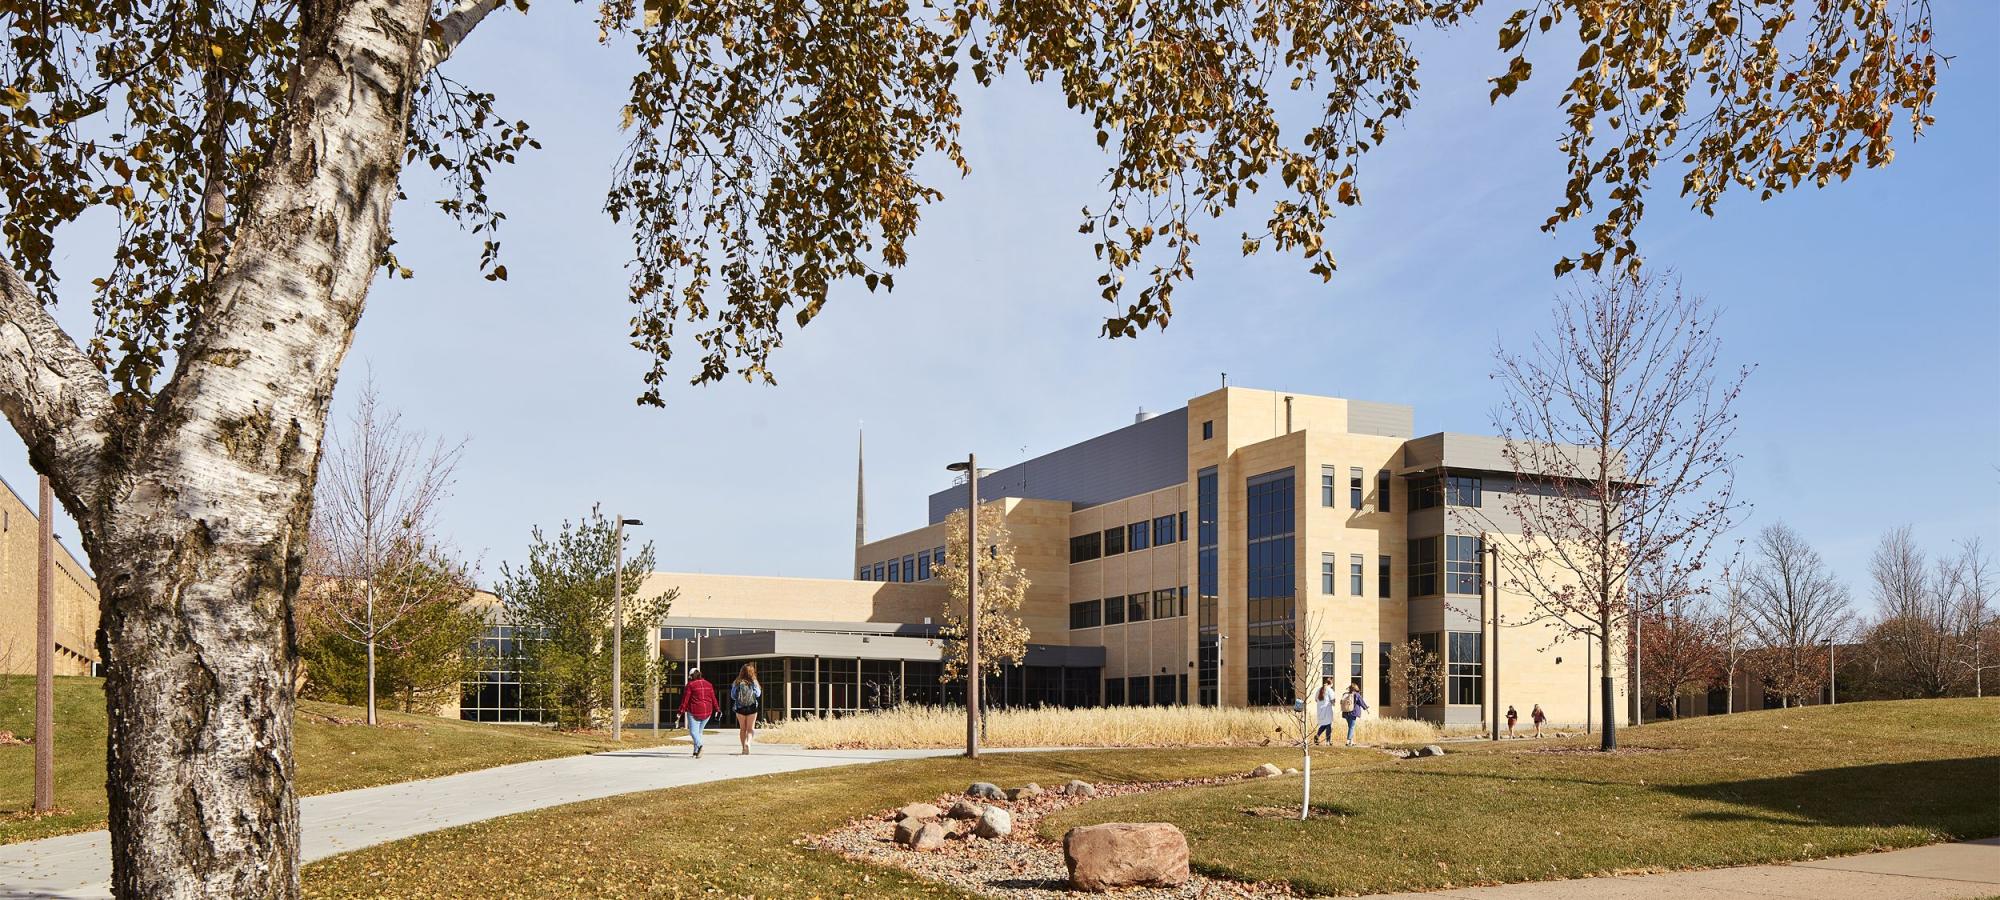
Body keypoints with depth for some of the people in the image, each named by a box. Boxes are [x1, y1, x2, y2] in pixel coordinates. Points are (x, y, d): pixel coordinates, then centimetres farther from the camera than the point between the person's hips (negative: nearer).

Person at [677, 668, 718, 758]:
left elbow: (685, 699, -7)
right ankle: (696, 751, 13)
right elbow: (713, 698, 11)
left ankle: (699, 746, -30)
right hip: (707, 712, 5)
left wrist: (681, 711, -4)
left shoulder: (690, 685, -5)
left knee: (693, 731, -4)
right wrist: (717, 709, 17)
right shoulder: (708, 684, 10)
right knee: (699, 731, 16)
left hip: (694, 712, -5)